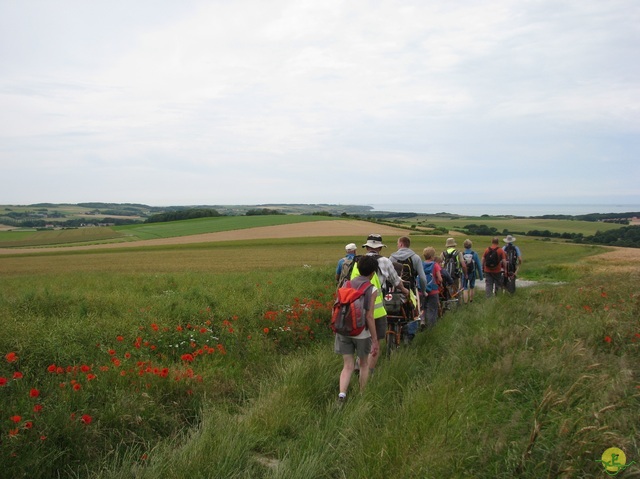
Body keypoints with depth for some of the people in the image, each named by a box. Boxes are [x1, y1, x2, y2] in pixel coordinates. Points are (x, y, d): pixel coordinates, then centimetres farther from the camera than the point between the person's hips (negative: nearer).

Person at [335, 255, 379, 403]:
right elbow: (369, 316, -16)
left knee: (348, 366, 9)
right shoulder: (372, 290, -12)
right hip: (361, 333, -3)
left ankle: (341, 394, -11)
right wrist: (375, 340, -11)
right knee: (364, 364, 19)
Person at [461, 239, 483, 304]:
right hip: (472, 274, 2)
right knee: (472, 287, 22)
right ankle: (471, 300, 36)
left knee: (465, 288, 5)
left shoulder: (461, 254, -12)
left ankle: (465, 302, -3)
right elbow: (479, 265, -5)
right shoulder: (474, 254, -9)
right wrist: (481, 276, 3)